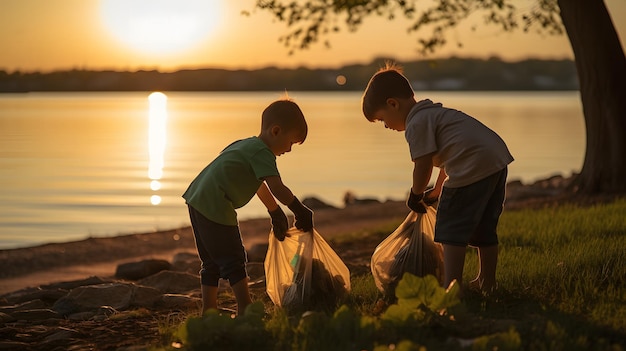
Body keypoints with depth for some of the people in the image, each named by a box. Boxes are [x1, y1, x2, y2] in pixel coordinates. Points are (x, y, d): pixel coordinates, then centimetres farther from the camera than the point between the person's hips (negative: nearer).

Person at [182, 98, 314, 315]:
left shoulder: (248, 145, 21)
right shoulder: (262, 153, -11)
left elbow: (260, 185, 34)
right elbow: (276, 188, -23)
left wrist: (275, 212, 42)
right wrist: (300, 211, -15)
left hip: (197, 200, 10)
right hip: (215, 206, -10)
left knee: (212, 261, 17)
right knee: (234, 260, -4)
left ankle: (208, 309, 22)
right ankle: (245, 308, -2)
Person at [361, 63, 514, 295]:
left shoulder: (416, 123, -6)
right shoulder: (434, 112, 26)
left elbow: (423, 167, -10)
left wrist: (415, 195, 8)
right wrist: (436, 192, 33)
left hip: (473, 168, -10)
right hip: (497, 158, 10)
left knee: (452, 230, -5)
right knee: (484, 229, 19)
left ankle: (451, 286, -10)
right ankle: (486, 283, 27)